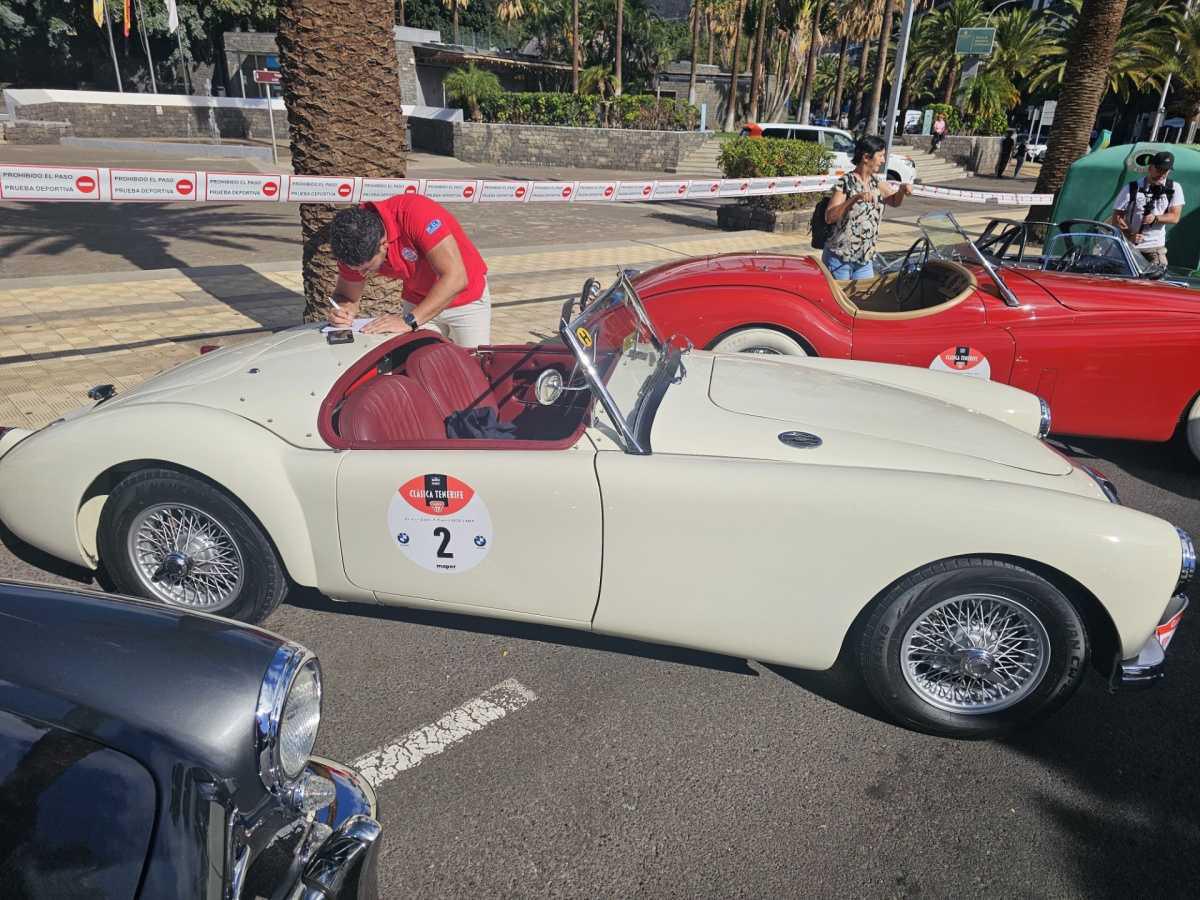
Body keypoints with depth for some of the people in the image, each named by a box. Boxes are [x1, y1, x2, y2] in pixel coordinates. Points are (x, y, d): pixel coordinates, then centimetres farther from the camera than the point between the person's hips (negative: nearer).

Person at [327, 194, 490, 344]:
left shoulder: (415, 214, -34)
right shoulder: (352, 246, -16)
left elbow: (456, 278, -38)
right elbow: (347, 296, -2)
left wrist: (409, 320, -41)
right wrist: (344, 311, -25)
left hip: (467, 297, -3)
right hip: (418, 300, 4)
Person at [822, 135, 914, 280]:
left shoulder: (876, 182, 8)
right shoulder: (845, 182, -12)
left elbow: (894, 201, 20)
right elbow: (829, 217, -21)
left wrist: (902, 190, -1)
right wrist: (855, 198, -31)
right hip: (839, 258, -6)